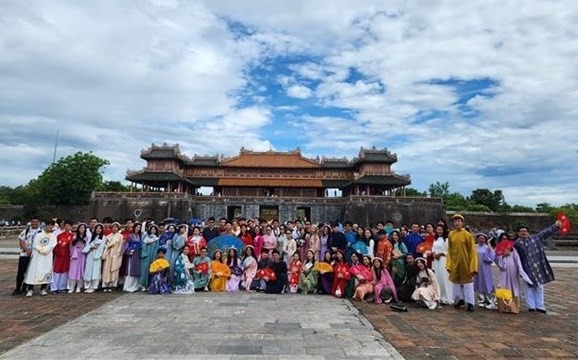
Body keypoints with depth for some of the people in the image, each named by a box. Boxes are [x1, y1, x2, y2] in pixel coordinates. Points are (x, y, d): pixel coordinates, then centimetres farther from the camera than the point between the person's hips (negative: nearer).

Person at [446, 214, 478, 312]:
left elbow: (472, 252, -9)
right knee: (456, 282, 13)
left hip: (465, 263, -3)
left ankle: (470, 303, 12)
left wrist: (473, 267, -13)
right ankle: (458, 300, 29)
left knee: (468, 283, 2)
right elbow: (449, 251, 4)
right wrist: (449, 264, -1)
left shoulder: (468, 235, -9)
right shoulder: (450, 235, 0)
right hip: (455, 263, 4)